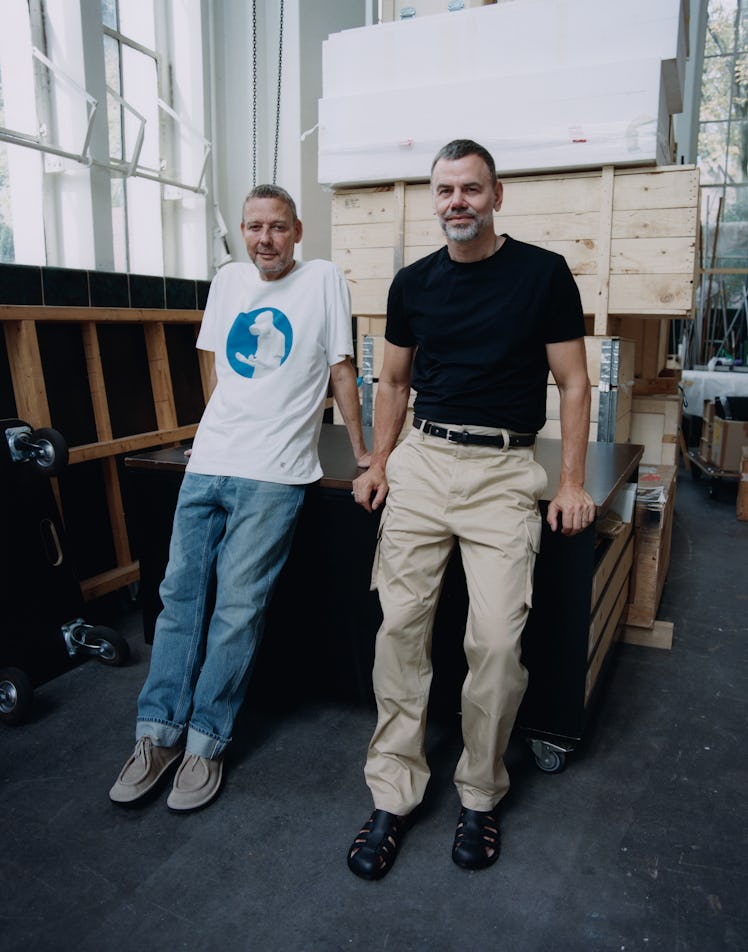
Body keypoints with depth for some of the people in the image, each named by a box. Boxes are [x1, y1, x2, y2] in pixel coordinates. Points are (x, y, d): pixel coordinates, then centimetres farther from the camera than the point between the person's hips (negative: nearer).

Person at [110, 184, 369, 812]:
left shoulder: (323, 279, 1)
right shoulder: (228, 281, 15)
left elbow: (341, 370, 1)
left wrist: (361, 453, 3)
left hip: (272, 475, -5)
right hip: (206, 465, 5)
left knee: (237, 609, -2)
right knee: (180, 595, 6)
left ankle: (205, 742, 13)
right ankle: (159, 733, 18)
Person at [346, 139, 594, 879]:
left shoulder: (543, 273, 2)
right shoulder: (413, 283, 11)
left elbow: (572, 383, 4)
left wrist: (572, 481, -3)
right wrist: (378, 464, 10)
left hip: (502, 470, -2)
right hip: (421, 462, 3)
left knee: (496, 640, -8)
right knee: (400, 624, -2)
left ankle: (479, 795, 15)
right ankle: (393, 795, 12)